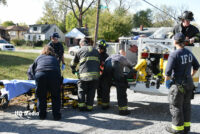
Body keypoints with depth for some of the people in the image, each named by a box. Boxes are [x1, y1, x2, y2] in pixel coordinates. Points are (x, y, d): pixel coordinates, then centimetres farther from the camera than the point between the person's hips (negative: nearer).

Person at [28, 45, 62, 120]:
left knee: (41, 96, 15)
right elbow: (59, 70, 29)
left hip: (40, 75, 0)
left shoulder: (39, 58, 28)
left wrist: (35, 77, 45)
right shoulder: (55, 59, 29)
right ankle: (56, 115, 15)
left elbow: (30, 71, 31)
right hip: (54, 76, 0)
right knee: (55, 96, 13)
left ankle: (42, 114, 22)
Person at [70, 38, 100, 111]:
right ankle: (89, 106, 11)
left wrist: (73, 70, 40)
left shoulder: (79, 51, 13)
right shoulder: (95, 50, 22)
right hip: (95, 74, 3)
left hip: (84, 74, -2)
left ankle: (81, 106, 6)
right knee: (91, 91, 10)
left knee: (81, 90, 12)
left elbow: (73, 63, 23)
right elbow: (99, 62, 27)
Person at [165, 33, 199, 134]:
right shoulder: (189, 53, 5)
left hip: (178, 85, -7)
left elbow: (168, 71, -22)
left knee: (176, 106, 5)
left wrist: (167, 81, -4)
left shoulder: (174, 55, -19)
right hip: (189, 83, 8)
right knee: (186, 105, 17)